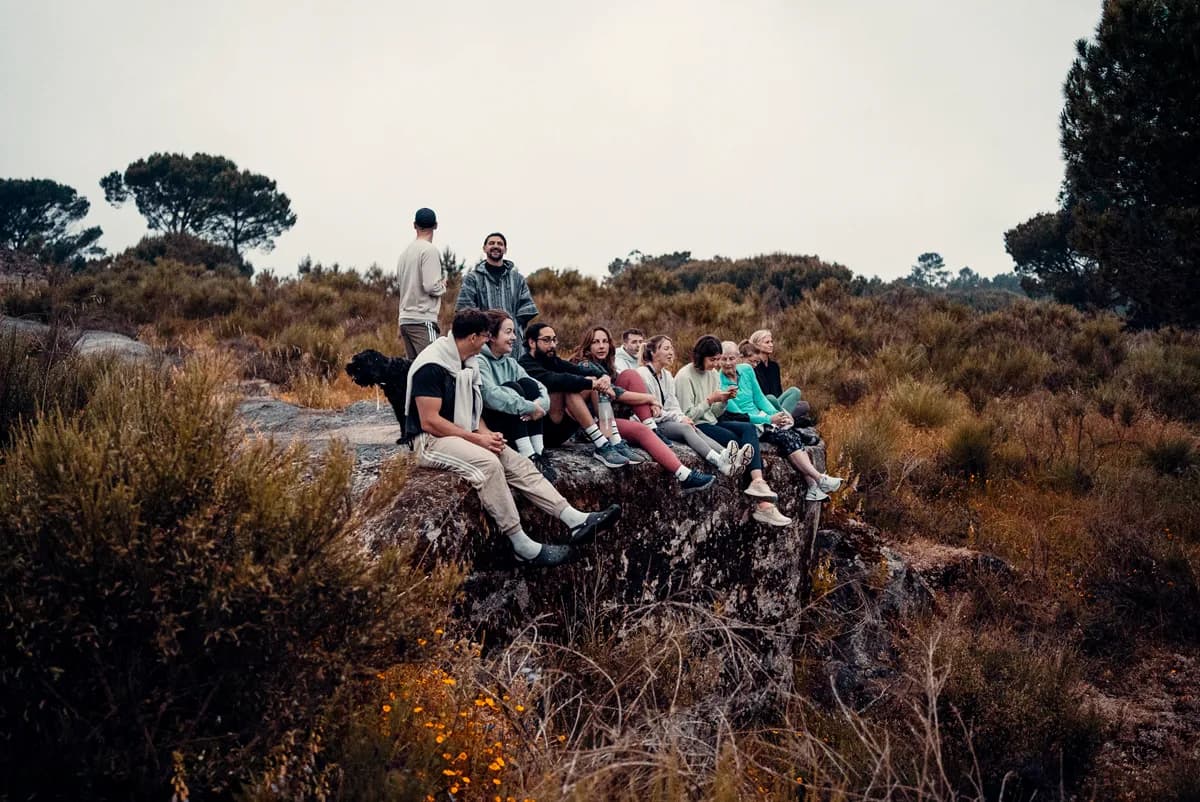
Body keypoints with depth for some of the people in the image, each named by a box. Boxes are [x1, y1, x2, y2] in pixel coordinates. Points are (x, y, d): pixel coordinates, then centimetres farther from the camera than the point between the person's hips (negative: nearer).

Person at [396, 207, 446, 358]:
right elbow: (431, 286, -16)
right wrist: (443, 285, 4)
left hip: (405, 318, 8)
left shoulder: (405, 251, 15)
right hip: (423, 320, -8)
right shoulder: (430, 250, -9)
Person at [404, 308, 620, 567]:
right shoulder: (432, 365, -17)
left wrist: (487, 434, -3)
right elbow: (429, 422, -21)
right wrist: (477, 439, -19)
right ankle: (522, 546, -28)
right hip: (431, 441, -9)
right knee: (487, 464, -32)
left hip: (465, 437, 9)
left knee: (518, 463, -9)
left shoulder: (469, 363, 11)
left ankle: (576, 521, -18)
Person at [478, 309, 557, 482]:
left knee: (527, 383, -11)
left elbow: (541, 389, 2)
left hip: (512, 427, 7)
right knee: (511, 388, -24)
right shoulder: (479, 361, -10)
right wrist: (529, 408, -27)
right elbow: (490, 395, -28)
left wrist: (540, 404, -22)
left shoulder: (510, 363, 13)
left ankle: (539, 453, -20)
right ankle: (530, 458, -31)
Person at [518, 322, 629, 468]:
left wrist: (604, 378, -19)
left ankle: (615, 442, -18)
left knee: (591, 381, -3)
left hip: (559, 430, 8)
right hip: (541, 430, -8)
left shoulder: (553, 361, 15)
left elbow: (585, 373, 2)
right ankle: (602, 446, -32)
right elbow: (555, 380, -29)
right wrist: (591, 383, -28)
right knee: (568, 387, -25)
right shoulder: (526, 366, -10)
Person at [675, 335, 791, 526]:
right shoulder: (685, 376, -9)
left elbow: (715, 413, 13)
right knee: (746, 442, -24)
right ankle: (762, 503, -25)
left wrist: (724, 400, -7)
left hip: (712, 423, 7)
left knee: (749, 428, -23)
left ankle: (757, 482, -40)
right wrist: (710, 400, -19)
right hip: (695, 427, -7)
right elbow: (688, 416, -14)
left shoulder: (713, 374, 13)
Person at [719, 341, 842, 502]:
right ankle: (820, 479, -24)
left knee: (793, 434, -20)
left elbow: (760, 398, 12)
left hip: (759, 417, 6)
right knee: (785, 436, -25)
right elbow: (738, 414, -14)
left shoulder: (746, 370, 5)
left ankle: (813, 488, -26)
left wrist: (777, 414, -5)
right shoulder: (719, 382, -13)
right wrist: (769, 419, -18)